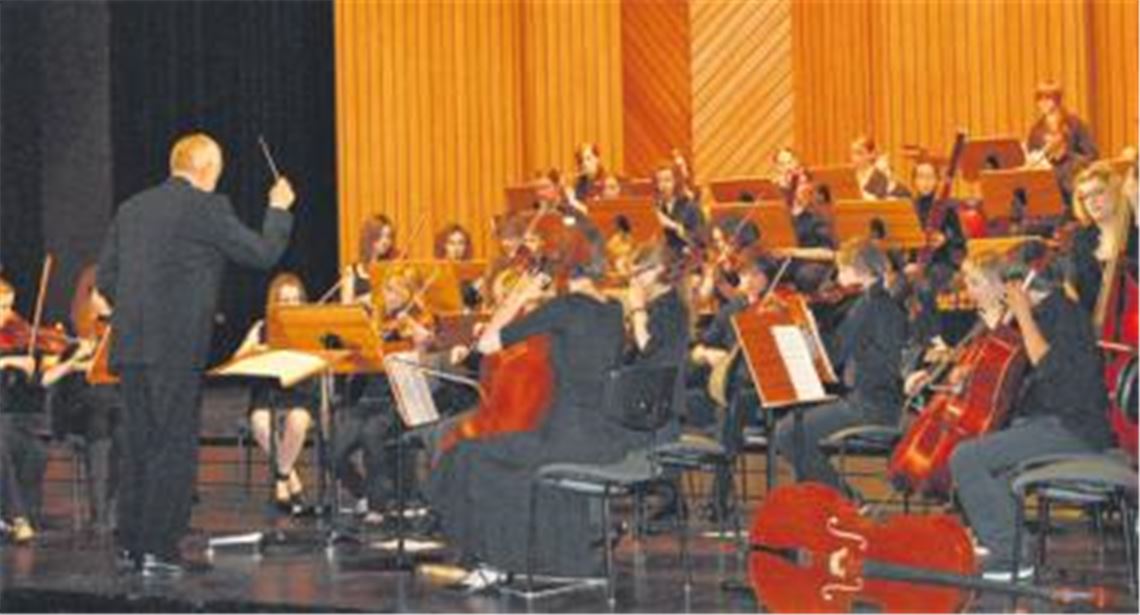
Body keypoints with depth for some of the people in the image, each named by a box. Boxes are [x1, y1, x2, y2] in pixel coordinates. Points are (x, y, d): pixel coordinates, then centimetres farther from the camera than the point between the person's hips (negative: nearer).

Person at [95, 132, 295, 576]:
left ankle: (131, 543, 18)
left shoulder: (131, 209, 13)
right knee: (175, 449, -1)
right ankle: (159, 550, -2)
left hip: (130, 345, 7)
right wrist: (279, 209, 12)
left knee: (137, 446, 14)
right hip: (178, 347, -7)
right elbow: (262, 253, -3)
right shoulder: (206, 207, -6)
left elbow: (105, 279, 13)